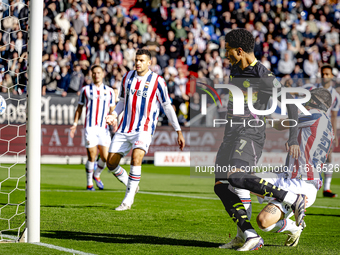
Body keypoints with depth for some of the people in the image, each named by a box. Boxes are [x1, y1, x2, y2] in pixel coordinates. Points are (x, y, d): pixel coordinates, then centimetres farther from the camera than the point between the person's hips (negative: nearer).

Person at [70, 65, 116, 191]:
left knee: (105, 157, -3)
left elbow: (112, 110, 15)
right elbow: (79, 108, 14)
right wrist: (75, 124, 6)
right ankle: (89, 183, 9)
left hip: (103, 128, 2)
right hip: (90, 127, -2)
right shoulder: (86, 89, 7)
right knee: (92, 157, -8)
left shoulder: (109, 91, 11)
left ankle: (96, 175, 26)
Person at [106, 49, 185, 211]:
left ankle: (128, 200, -20)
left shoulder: (157, 81, -4)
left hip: (144, 129, -5)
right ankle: (131, 185, 27)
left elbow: (167, 107, 1)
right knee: (111, 163, 0)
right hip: (124, 129, 5)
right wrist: (114, 115, 1)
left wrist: (178, 131, 0)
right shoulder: (127, 77, 9)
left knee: (136, 158, -28)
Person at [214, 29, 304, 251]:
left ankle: (294, 200, -22)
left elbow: (291, 104, -11)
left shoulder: (265, 77, -12)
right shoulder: (235, 71, 14)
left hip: (250, 136, -9)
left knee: (236, 177, -30)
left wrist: (293, 139, -16)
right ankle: (251, 237, -7)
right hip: (231, 136, 9)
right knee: (220, 186, -3)